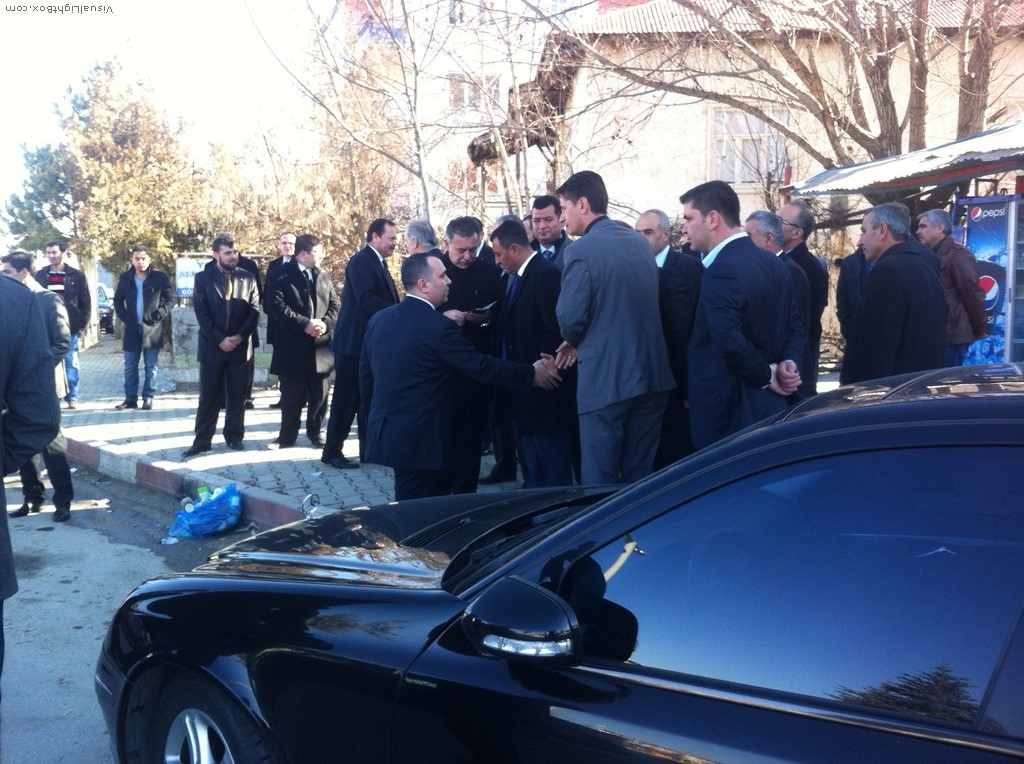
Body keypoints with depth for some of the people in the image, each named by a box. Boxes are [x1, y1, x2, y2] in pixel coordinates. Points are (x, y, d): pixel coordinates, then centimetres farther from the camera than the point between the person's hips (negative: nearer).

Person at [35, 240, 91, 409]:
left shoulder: (76, 275, 3)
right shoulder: (40, 275, 8)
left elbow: (86, 301, 4)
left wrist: (83, 322, -3)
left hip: (70, 326, -2)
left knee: (70, 363, 3)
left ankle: (72, 397, 9)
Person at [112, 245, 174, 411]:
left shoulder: (160, 277, -4)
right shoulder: (125, 278, 6)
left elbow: (170, 298, -2)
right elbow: (118, 300, 14)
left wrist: (159, 315, -11)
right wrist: (124, 318, 1)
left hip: (152, 328, -3)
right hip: (132, 328, 3)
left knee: (151, 366, 3)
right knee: (130, 366, 6)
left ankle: (148, 398, 8)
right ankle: (130, 398, 12)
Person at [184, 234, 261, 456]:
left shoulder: (248, 278, 6)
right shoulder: (203, 278, 1)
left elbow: (254, 310, 2)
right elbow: (201, 313, -5)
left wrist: (240, 336, -11)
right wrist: (220, 339, -13)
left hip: (240, 346, 2)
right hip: (212, 346, -1)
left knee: (237, 396, 7)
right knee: (208, 396, 3)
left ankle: (234, 437, 17)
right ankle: (202, 440, 8)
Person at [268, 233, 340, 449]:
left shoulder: (323, 276, 14)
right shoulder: (282, 275, -3)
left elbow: (334, 305, 10)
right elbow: (278, 306, -13)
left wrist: (326, 323, -10)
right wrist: (304, 324, -19)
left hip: (321, 345, 4)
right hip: (293, 346, -4)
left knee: (319, 394, 8)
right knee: (292, 395, 4)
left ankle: (316, 432, 21)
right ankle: (287, 436, 15)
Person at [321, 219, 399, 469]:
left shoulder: (379, 264, 16)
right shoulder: (361, 261, -14)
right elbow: (365, 299, -25)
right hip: (354, 343, -9)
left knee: (369, 398, 13)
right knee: (346, 398, -3)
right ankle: (332, 452, 6)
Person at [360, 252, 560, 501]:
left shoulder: (378, 319, 6)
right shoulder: (439, 327, -17)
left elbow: (366, 380, 13)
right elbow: (483, 367, -13)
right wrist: (533, 373, -2)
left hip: (383, 432, 8)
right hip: (421, 442, -8)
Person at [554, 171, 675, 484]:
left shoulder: (582, 250, -12)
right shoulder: (639, 241, 10)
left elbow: (570, 318, -14)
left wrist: (574, 341, 10)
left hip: (605, 379, -7)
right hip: (651, 375, 7)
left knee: (600, 481, 4)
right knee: (640, 477, 16)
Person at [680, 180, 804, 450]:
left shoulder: (722, 270, -19)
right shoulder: (773, 263, 11)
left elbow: (731, 343, -26)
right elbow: (795, 326, 15)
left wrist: (766, 376, -12)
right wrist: (788, 363, -1)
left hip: (726, 416, -9)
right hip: (770, 407, 9)